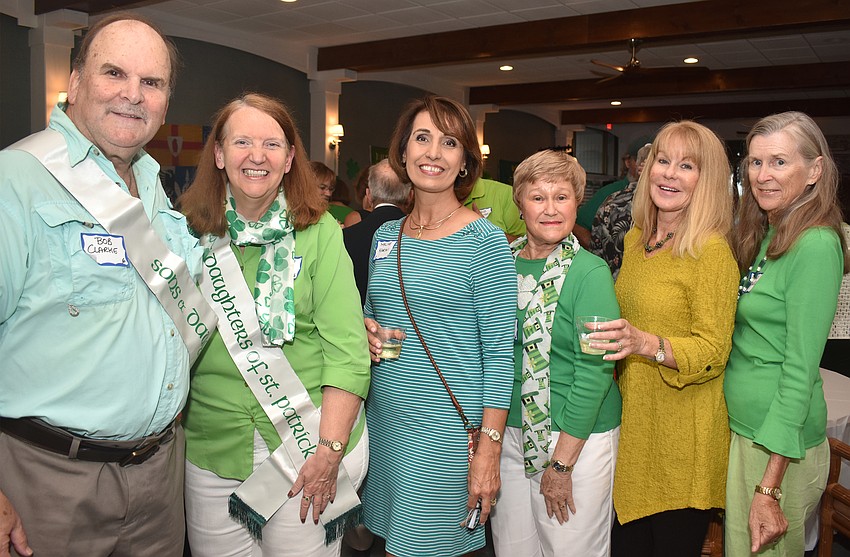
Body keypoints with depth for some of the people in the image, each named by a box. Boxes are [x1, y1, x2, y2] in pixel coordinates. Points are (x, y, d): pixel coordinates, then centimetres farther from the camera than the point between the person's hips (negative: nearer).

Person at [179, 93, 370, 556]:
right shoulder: (190, 234, 1)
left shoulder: (319, 233, -7)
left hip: (309, 448, -2)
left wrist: (330, 449, -17)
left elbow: (346, 350, -11)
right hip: (212, 451, 2)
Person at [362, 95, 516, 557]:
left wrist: (489, 450, -15)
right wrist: (366, 334, -5)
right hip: (384, 418, 5)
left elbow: (498, 351, -12)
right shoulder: (385, 236, 6)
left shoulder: (485, 242, -10)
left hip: (449, 428, -5)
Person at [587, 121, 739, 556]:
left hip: (683, 434, -6)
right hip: (631, 419, 6)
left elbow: (713, 353, -16)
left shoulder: (713, 251, -13)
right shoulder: (635, 239, 8)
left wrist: (645, 343, -30)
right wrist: (616, 339, 9)